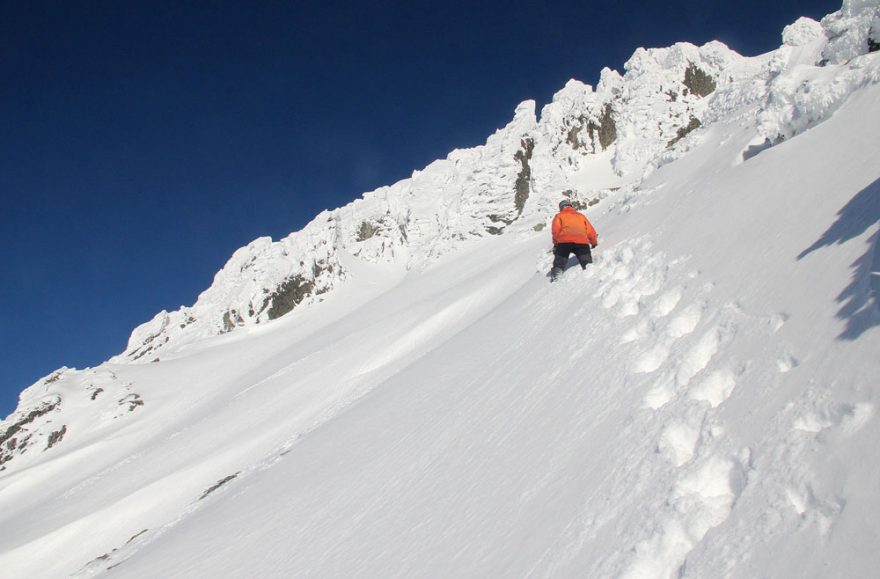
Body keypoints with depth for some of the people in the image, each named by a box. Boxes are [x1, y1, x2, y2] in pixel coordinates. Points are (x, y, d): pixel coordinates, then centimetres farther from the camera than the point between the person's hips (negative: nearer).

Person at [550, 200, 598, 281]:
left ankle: (555, 276, -17)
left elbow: (556, 230, 4)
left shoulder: (559, 216, 22)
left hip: (564, 242, -2)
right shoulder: (581, 215, 31)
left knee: (559, 263, 1)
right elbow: (591, 231, 26)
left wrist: (555, 243, 7)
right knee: (587, 264, -1)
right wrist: (594, 243, 36)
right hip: (582, 242, 2)